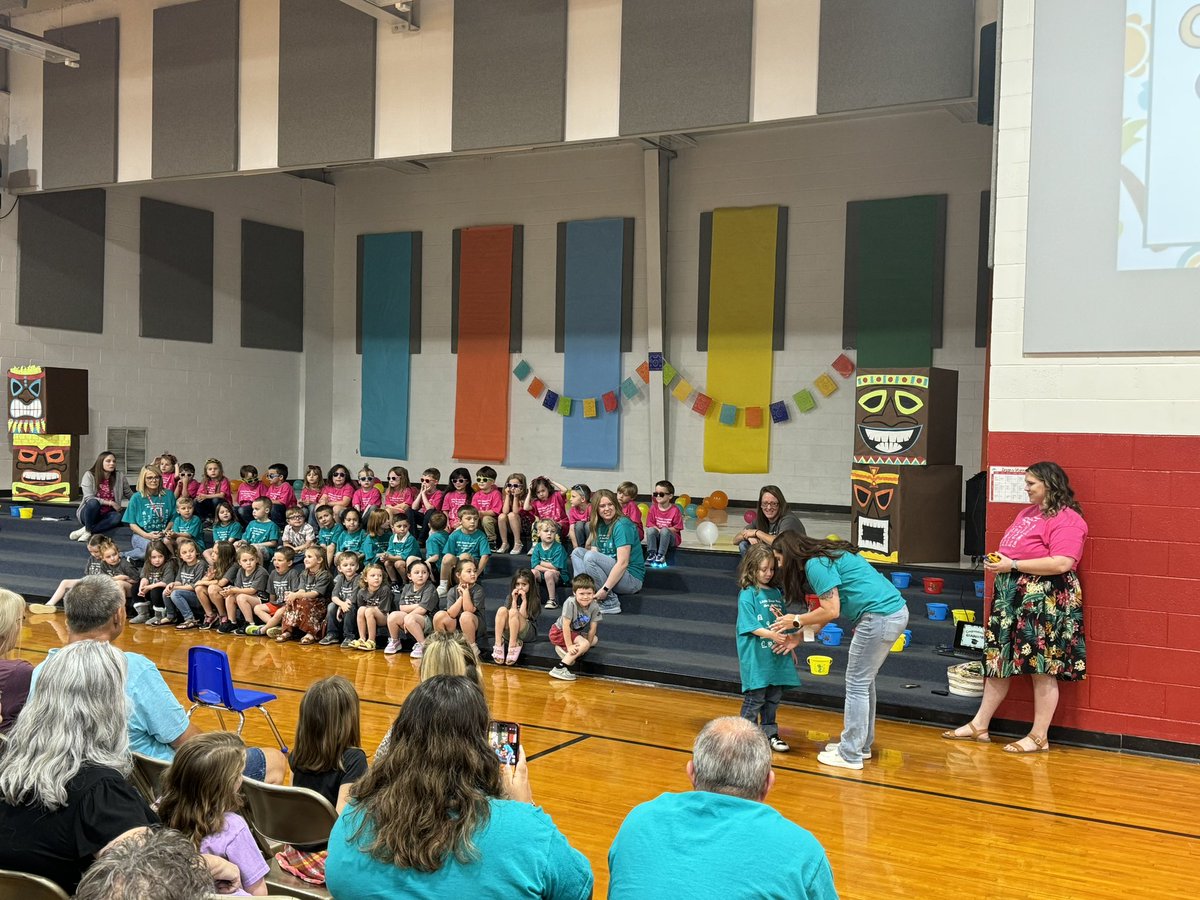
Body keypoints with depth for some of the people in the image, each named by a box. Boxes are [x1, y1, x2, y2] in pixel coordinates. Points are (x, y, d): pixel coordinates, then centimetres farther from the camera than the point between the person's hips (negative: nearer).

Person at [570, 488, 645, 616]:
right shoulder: (599, 526, 11)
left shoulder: (622, 525, -14)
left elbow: (623, 563, -21)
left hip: (631, 578, -8)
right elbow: (594, 552, 5)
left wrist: (605, 589, -25)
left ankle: (611, 604, -19)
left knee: (590, 557, -25)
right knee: (577, 551, 2)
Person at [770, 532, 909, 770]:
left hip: (879, 617, -10)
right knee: (864, 681, 19)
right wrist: (799, 637, 22)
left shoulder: (815, 565, -10)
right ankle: (861, 744, 29)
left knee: (857, 685, -1)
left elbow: (831, 611, -14)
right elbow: (830, 610, 21)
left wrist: (796, 621, 0)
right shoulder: (825, 557, 19)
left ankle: (850, 755, 5)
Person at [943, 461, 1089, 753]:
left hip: (1045, 601, -10)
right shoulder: (1028, 512, 17)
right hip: (1011, 597, 10)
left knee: (1043, 668, -1)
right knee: (998, 661, 13)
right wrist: (998, 561, 7)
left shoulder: (1066, 520, -13)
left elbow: (1062, 564, -23)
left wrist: (1013, 565, -20)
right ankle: (979, 726, 21)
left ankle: (1039, 737, 8)